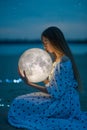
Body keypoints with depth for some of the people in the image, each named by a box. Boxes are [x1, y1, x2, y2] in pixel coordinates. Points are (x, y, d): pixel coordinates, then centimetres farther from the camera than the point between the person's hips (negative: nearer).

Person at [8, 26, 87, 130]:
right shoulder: (57, 59, 10)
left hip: (64, 103, -10)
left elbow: (55, 92, -21)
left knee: (19, 105, -12)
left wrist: (30, 83, -18)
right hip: (61, 98, 10)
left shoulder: (63, 62, -20)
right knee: (20, 101, 15)